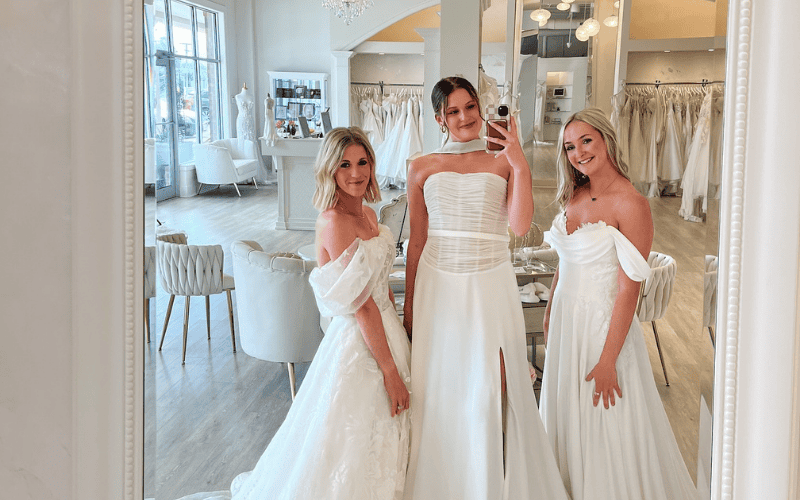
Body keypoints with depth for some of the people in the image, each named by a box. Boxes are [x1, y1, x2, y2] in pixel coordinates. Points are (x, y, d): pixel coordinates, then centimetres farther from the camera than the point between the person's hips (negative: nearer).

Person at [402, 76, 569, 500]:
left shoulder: (503, 163, 4)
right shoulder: (422, 169, 7)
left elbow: (520, 224, -11)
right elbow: (416, 242, 9)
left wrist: (520, 165, -17)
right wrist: (408, 306, 10)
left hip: (490, 286, -1)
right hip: (438, 286, 2)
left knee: (489, 391, -2)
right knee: (438, 391, 7)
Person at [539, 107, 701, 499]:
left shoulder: (631, 204, -18)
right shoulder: (573, 198, 5)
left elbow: (629, 289, -20)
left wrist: (608, 360, -21)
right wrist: (549, 316, 15)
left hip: (603, 324, -7)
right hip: (566, 320, 7)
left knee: (605, 430, 4)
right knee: (566, 419, 19)